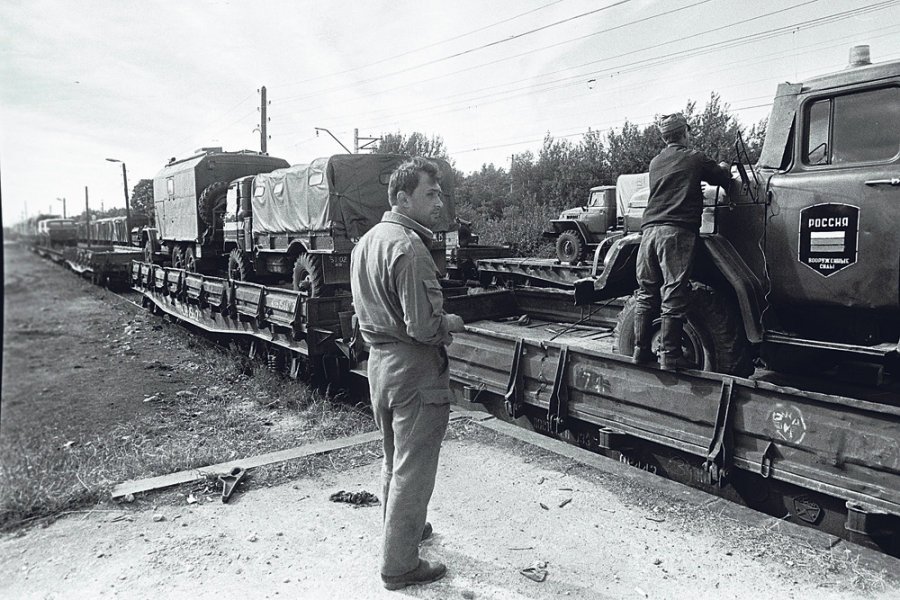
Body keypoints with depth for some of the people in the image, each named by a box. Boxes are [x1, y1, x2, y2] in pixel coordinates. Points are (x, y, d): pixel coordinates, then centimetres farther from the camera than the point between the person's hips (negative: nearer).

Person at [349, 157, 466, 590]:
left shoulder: (365, 242, 9)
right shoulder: (410, 248, -22)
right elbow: (423, 327, -26)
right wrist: (452, 323, -7)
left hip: (378, 360, 10)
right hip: (415, 370, -9)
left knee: (394, 460, 25)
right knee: (413, 471, 4)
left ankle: (403, 527, 44)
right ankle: (400, 566, 18)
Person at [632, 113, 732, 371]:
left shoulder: (655, 162, 20)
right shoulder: (695, 158, 4)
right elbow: (725, 180, 12)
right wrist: (723, 168, 35)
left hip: (649, 230, 6)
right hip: (676, 232, -6)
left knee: (647, 293, 9)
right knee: (674, 296, -5)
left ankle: (641, 349, 11)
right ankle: (670, 355, -4)